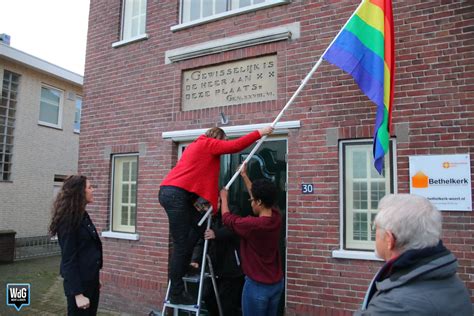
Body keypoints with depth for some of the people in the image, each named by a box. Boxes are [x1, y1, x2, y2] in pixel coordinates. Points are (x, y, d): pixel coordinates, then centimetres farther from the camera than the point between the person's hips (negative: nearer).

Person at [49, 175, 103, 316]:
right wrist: (78, 293, -20)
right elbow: (69, 259, -20)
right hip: (79, 282, -8)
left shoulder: (83, 215, 9)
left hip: (90, 279, 8)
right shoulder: (68, 220, -18)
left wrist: (95, 279, 16)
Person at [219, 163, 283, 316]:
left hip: (257, 285, -7)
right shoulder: (276, 217, -5)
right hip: (277, 283, 7)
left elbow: (227, 218, -6)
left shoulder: (252, 225, -24)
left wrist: (224, 197, 11)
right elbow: (260, 196, 11)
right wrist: (244, 175, 19)